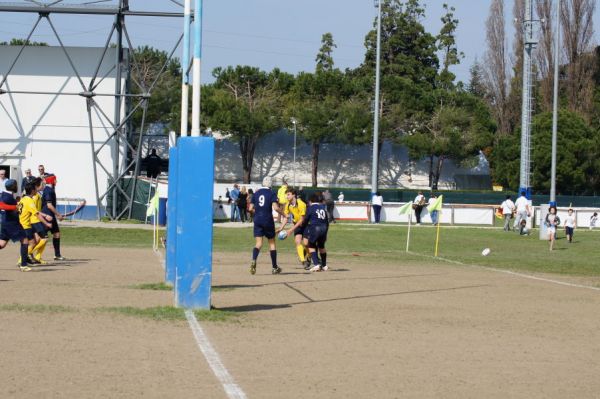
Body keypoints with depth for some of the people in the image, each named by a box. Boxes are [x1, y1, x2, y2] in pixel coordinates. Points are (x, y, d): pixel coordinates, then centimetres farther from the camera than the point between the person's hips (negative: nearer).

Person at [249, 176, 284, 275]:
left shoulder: (256, 193, 8)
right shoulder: (272, 193, -4)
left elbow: (251, 209, 6)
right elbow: (275, 207, -16)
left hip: (257, 221, 2)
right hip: (268, 221, -2)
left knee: (258, 243, -1)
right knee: (272, 243, 11)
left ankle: (253, 260, -31)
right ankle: (274, 267, 16)